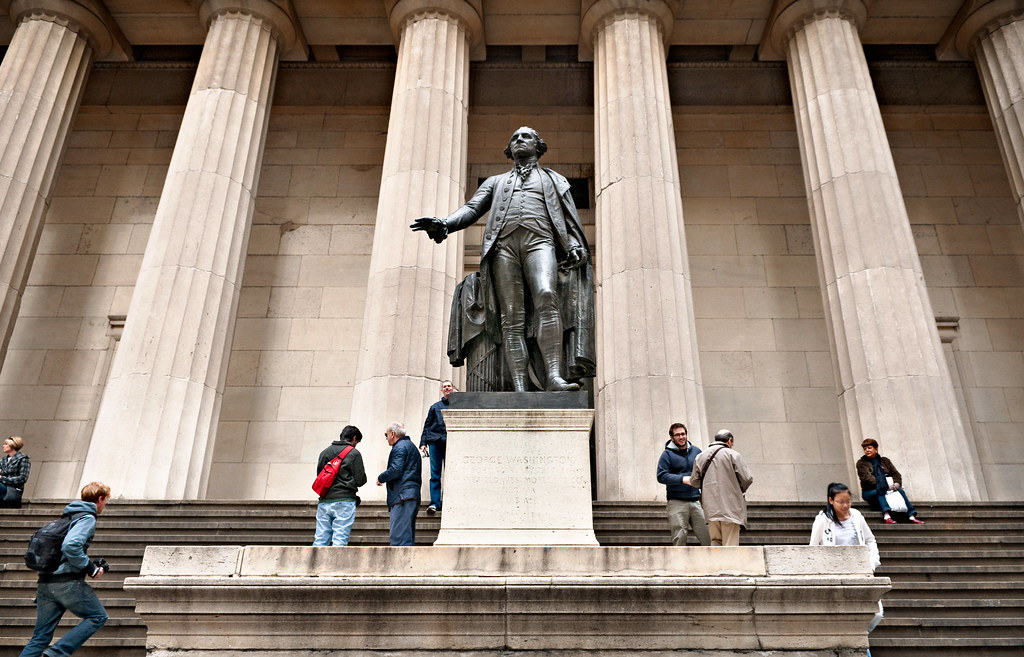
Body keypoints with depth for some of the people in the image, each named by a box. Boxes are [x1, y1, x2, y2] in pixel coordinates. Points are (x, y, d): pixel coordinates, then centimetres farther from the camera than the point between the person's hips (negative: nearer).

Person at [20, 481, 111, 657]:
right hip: (68, 582, -9)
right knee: (98, 617, 7)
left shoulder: (68, 516, 21)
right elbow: (70, 546, -24)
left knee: (40, 637, 11)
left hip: (46, 583, 9)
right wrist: (90, 568, -13)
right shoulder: (87, 518, -8)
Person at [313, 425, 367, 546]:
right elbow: (360, 480, -3)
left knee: (320, 540, 5)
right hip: (344, 502, -5)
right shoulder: (354, 453, -1)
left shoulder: (325, 452, 14)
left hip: (324, 501, 5)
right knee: (340, 539, -5)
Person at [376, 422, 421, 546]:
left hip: (402, 495, -10)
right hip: (414, 495, 10)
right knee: (408, 537, 8)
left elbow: (396, 470, -18)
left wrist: (381, 478, -2)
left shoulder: (400, 447, -4)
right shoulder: (411, 446, 27)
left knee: (398, 537, -15)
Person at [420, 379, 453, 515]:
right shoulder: (435, 406, 19)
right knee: (435, 474, -5)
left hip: (451, 442, -1)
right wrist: (423, 442, 6)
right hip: (435, 441, 1)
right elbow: (427, 425, 17)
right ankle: (435, 502, -6)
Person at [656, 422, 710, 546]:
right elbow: (661, 476, -9)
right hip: (677, 502, -4)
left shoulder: (696, 451, 13)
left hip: (696, 500, 4)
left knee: (707, 535, 0)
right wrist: (682, 479, -19)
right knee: (679, 537, -3)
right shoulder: (667, 454, 0)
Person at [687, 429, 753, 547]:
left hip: (711, 508, 4)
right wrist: (741, 490, 12)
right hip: (730, 507, -4)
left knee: (715, 542, 12)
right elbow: (747, 479, -6)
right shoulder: (733, 455, -4)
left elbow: (694, 482, 14)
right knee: (730, 544, -4)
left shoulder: (700, 456, 12)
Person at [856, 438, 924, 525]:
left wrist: (897, 483, -13)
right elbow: (867, 478, -11)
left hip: (887, 489, 4)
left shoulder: (884, 461, 20)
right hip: (870, 491, -4)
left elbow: (896, 473, 11)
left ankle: (912, 516, -35)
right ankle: (886, 516, -53)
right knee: (880, 491, -36)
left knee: (900, 490, -24)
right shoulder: (861, 463, 4)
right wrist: (886, 486, -20)